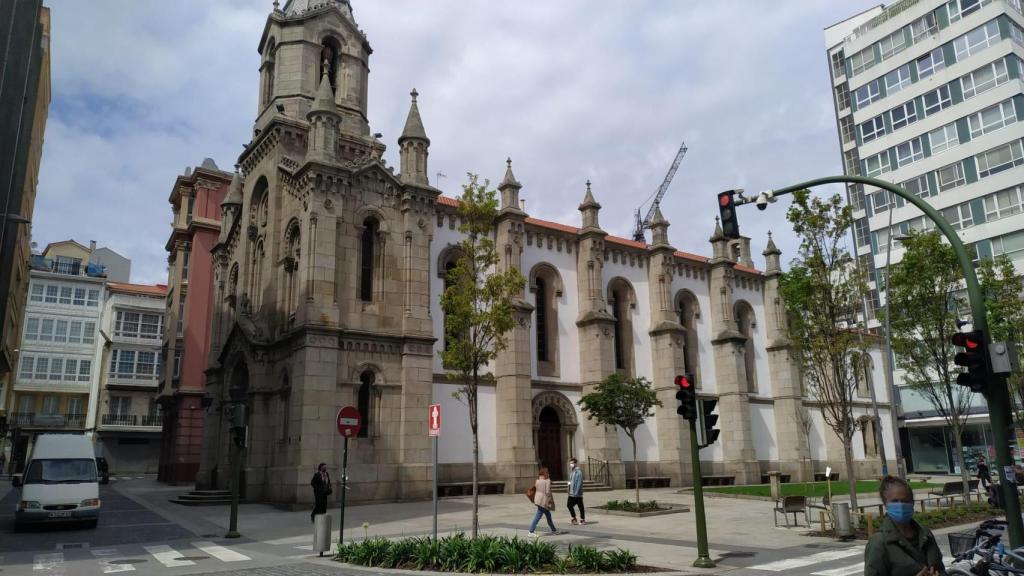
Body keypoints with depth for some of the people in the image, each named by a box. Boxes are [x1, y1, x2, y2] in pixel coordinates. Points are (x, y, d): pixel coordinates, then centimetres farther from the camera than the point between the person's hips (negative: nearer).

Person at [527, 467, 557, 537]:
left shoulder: (538, 480, 9)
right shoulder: (547, 480, -11)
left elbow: (535, 488, 8)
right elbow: (548, 491, -15)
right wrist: (550, 500, -7)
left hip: (538, 499, 8)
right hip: (544, 500, -8)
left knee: (548, 515, 20)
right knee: (537, 517, -6)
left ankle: (553, 530, 32)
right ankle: (531, 532, -7)